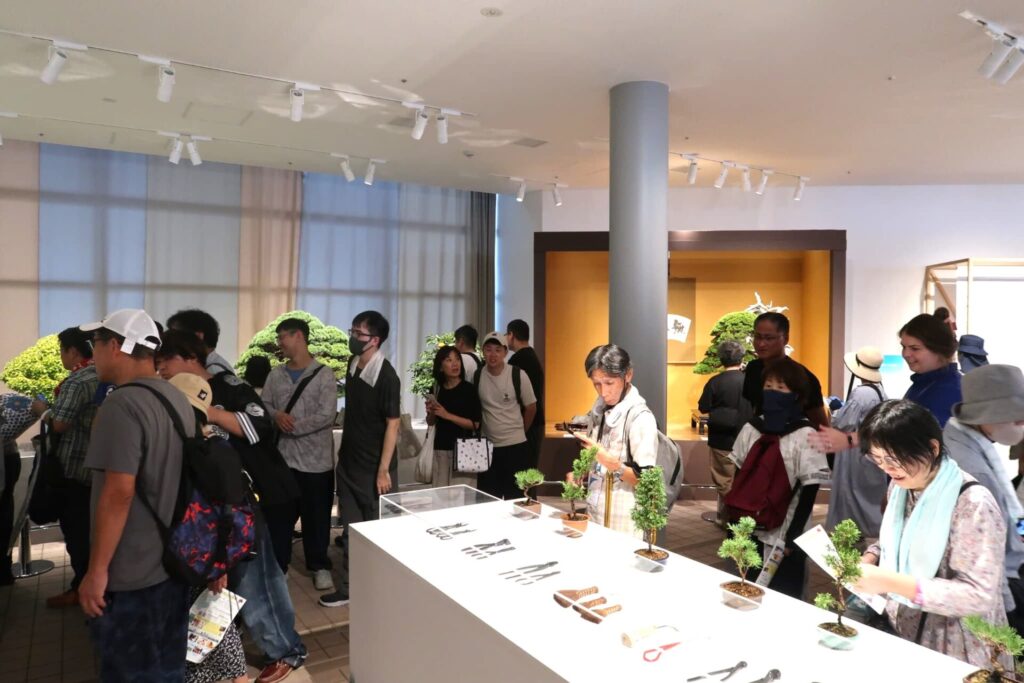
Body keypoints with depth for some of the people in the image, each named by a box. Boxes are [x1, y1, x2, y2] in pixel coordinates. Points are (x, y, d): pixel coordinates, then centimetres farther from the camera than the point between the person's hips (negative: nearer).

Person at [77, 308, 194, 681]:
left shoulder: (121, 404, -19)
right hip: (175, 562, 8)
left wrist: (97, 571, -18)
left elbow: (118, 493, -25)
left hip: (132, 574, -8)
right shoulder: (178, 398, 9)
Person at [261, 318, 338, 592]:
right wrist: (276, 416, -16)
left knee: (316, 517, 9)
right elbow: (262, 405, 6)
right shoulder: (275, 375, 8)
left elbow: (326, 416, -14)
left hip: (315, 460, -4)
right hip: (281, 457, 4)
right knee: (276, 515, 10)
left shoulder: (324, 374, -7)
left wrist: (291, 427, -14)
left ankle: (320, 566, 26)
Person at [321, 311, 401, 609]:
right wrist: (343, 455, 17)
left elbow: (392, 424, -17)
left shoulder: (386, 376, -18)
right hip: (348, 462, 7)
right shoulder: (353, 365, 3)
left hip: (374, 467, -7)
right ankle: (349, 588, 27)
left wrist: (383, 470, -18)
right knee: (350, 529, 14)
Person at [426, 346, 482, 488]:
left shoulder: (469, 389, -7)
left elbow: (475, 424, -11)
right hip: (440, 449, 4)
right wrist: (431, 412, -6)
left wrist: (447, 415, -17)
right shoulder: (437, 388, 5)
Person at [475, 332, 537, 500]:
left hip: (515, 446, -2)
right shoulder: (476, 376, -4)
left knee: (516, 498, 6)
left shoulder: (518, 375, -10)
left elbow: (531, 408, 2)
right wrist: (479, 432, 8)